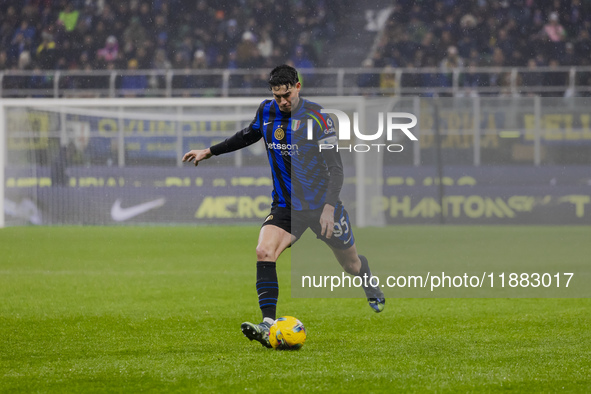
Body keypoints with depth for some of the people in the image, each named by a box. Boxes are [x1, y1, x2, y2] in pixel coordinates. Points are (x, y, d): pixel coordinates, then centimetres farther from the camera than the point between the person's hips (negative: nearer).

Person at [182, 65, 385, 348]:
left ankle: (372, 290, 52)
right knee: (264, 252, -24)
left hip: (322, 204, -3)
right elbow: (248, 135, 21)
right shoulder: (266, 111, -2)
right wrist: (209, 152, 21)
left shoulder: (317, 119, -17)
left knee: (351, 264, 13)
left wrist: (329, 207, -29)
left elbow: (335, 168, -17)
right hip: (285, 205, 3)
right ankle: (268, 326, -31)